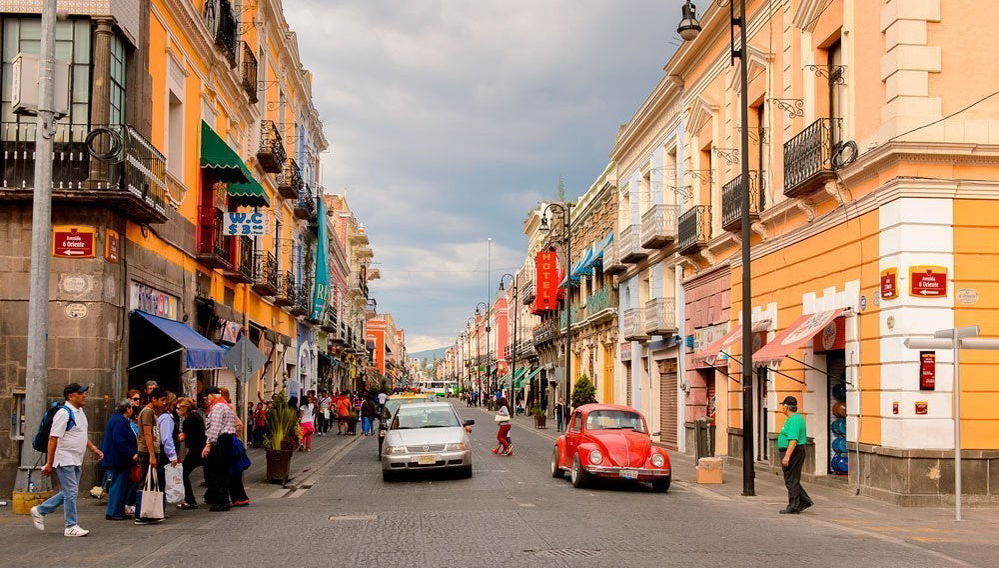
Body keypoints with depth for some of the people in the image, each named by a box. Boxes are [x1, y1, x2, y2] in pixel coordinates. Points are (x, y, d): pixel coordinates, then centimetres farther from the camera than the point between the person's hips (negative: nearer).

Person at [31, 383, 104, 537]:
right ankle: (71, 527, 3)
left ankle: (39, 510, 27)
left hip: (76, 460, 9)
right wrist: (49, 463, -20)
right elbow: (53, 439, -19)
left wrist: (94, 449, 15)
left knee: (69, 492, 14)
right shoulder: (64, 413, -16)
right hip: (65, 459, -9)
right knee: (71, 492, -5)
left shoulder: (79, 412, 14)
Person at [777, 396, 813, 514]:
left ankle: (793, 507, 1)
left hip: (792, 451, -11)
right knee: (793, 479, 16)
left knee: (791, 480, -4)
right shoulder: (796, 418, 16)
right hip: (791, 452, 11)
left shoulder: (794, 420, -19)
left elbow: (793, 440, -27)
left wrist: (787, 456, -30)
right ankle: (804, 501, 18)